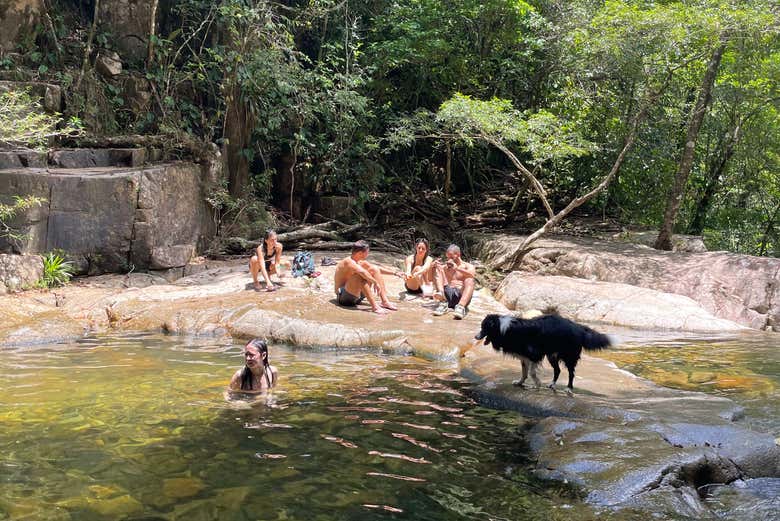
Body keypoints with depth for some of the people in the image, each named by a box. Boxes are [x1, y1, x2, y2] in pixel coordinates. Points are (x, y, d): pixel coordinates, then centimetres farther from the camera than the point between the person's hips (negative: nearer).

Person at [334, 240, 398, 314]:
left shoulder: (360, 262, 6)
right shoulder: (348, 262, -20)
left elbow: (377, 268, 17)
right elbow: (362, 272, -38)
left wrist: (394, 273, 16)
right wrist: (376, 283, -35)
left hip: (356, 296, 9)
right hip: (343, 298, -9)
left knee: (374, 269, 1)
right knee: (360, 275, -32)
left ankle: (385, 302, -9)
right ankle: (374, 306, -35)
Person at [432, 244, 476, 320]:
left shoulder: (467, 266, 14)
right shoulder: (445, 267, 23)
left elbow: (472, 274, -10)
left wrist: (457, 268, -22)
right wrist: (433, 267, -3)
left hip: (461, 296, -2)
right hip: (447, 294, 2)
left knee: (469, 280, -27)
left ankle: (461, 306, -53)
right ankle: (443, 303, -35)